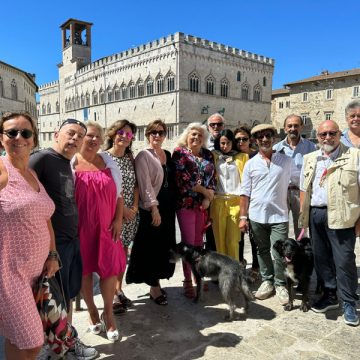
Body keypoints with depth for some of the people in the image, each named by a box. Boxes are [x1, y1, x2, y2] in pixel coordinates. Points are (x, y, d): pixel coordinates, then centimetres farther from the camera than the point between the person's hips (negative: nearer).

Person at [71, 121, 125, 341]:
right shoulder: (71, 163, -2)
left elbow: (119, 193, 9)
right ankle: (92, 311, 31)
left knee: (110, 268, 3)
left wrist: (118, 220, 0)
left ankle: (108, 313, 23)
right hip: (80, 227, -2)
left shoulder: (108, 162, 8)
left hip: (106, 226, 2)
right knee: (85, 269, 11)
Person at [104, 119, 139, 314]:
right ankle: (111, 295, 11)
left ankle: (119, 290, 26)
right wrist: (121, 208, -13)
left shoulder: (130, 158, 11)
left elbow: (135, 185, 10)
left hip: (130, 212, 6)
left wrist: (135, 207, -3)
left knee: (123, 252, 12)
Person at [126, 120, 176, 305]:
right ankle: (154, 287, 15)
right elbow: (145, 184, -15)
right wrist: (154, 208, -20)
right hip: (151, 208, -7)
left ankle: (156, 281, 26)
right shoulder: (143, 155, -7)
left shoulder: (168, 154, 13)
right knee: (152, 246, 1)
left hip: (168, 205, 7)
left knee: (165, 245, 11)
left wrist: (173, 205, 9)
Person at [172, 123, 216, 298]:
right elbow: (183, 179, -12)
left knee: (199, 242, 12)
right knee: (188, 243, 0)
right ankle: (187, 282, 11)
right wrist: (205, 191, -8)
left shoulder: (208, 155, 12)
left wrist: (208, 198, -7)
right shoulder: (179, 152, -3)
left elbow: (212, 177, 8)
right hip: (186, 203, -4)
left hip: (203, 204, 5)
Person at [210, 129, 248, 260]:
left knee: (232, 240, -2)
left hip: (236, 202, 0)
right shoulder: (213, 156, 12)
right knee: (219, 239, 2)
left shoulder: (242, 157, 12)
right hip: (218, 202, 1)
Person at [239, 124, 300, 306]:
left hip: (279, 216, -1)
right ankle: (267, 281, 31)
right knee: (262, 251, 14)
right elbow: (245, 193, 3)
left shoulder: (286, 161, 3)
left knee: (279, 254, -3)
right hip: (257, 216, 2)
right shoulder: (250, 164, 3)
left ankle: (280, 284, 19)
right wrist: (243, 217, 0)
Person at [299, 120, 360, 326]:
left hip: (340, 216, -5)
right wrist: (303, 216, 7)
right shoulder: (310, 159, 11)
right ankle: (330, 295, 30)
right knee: (321, 258, 14)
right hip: (315, 214, 5)